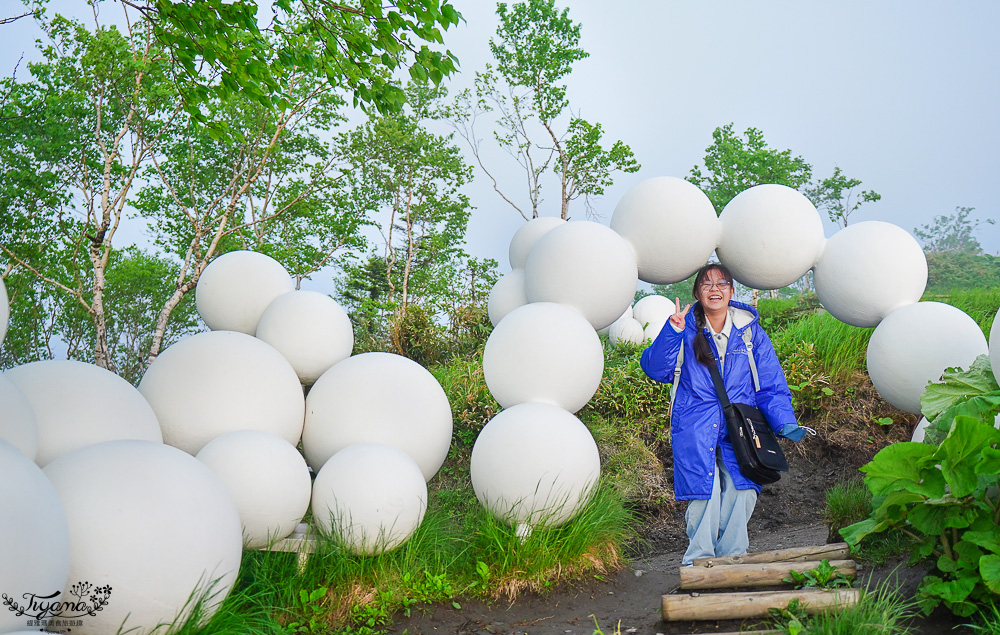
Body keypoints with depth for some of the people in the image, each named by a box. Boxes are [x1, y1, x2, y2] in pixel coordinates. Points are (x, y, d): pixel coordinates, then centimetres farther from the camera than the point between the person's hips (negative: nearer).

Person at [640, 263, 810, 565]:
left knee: (741, 492, -11)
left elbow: (771, 385, 10)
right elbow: (655, 369, -6)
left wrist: (785, 423, -4)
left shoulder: (751, 332, 10)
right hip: (695, 431, -1)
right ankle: (698, 562, 3)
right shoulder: (686, 330, 5)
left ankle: (733, 560, 8)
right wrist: (673, 330, -19)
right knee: (704, 494, -14)